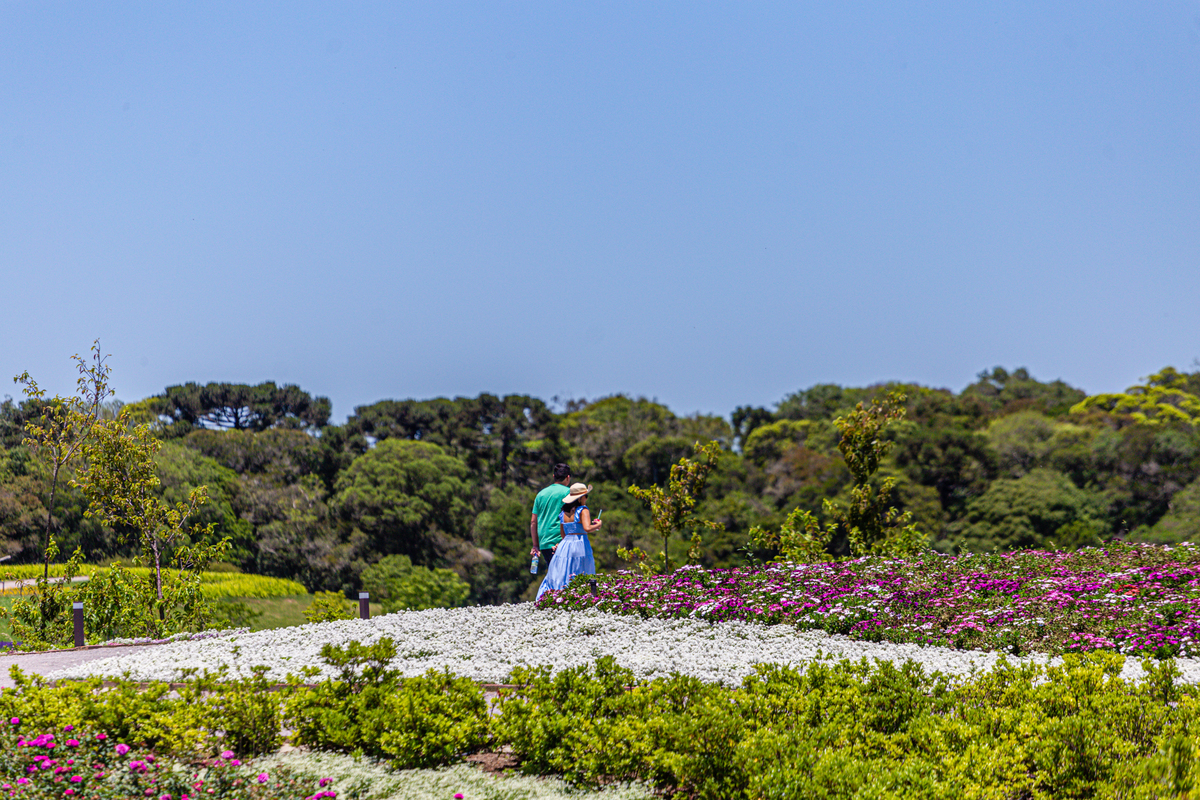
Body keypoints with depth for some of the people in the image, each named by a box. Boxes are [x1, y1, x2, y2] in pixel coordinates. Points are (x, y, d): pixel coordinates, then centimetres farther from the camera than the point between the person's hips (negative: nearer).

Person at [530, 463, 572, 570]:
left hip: (543, 543, 6)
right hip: (558, 540, -6)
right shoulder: (567, 492, -1)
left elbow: (533, 522, 17)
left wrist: (535, 545, 20)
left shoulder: (541, 493, 17)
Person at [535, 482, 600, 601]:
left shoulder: (563, 513, 11)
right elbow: (587, 528, -19)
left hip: (564, 546, 5)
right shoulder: (583, 510, -6)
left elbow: (563, 534, 13)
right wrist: (597, 525, -2)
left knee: (559, 578, 9)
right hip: (580, 547, -5)